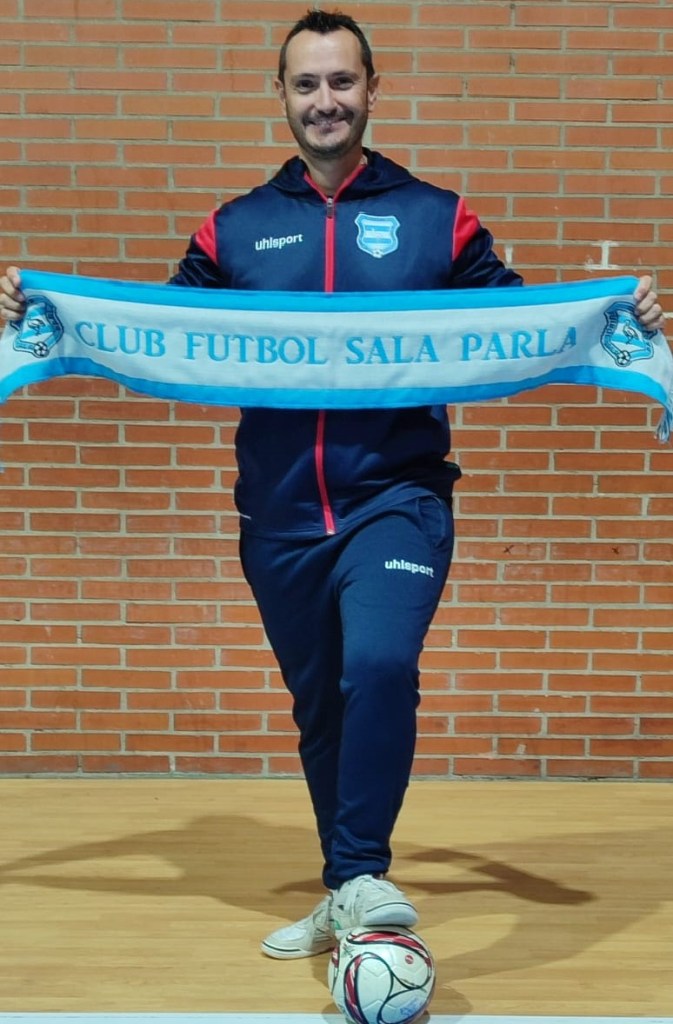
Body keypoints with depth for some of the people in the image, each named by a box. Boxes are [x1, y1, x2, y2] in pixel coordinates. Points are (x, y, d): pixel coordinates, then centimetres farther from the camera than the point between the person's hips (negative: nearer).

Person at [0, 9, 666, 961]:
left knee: (380, 665, -27)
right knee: (319, 710, 13)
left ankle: (360, 876, -11)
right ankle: (344, 898, 29)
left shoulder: (437, 219, 4)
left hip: (397, 498, -3)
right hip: (281, 516, 3)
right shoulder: (235, 230, 9)